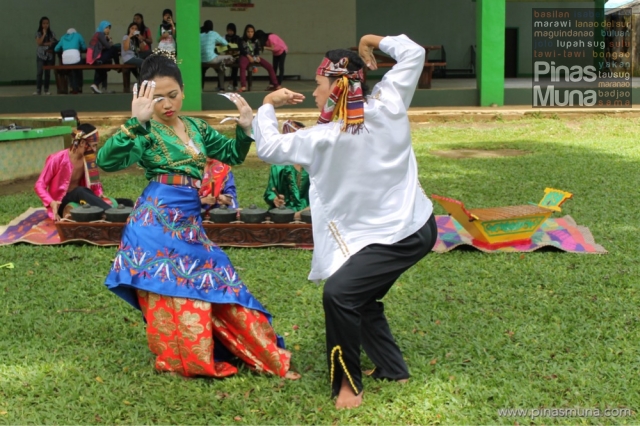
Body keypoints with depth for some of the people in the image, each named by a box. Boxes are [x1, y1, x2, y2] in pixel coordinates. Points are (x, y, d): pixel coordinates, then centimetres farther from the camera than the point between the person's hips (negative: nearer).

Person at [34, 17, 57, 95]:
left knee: (48, 73, 2)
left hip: (50, 55, 2)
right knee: (39, 72, -10)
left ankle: (46, 90, 7)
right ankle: (38, 90, -10)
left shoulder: (51, 33, 7)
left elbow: (55, 42, -2)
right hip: (41, 55, -1)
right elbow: (39, 43, -10)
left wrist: (45, 43, -11)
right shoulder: (38, 33, 3)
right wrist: (44, 34, -11)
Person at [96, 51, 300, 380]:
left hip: (190, 222, 6)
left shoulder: (196, 127, 14)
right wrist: (135, 122, -30)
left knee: (216, 286, 10)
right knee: (174, 296, -3)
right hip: (157, 223, -6)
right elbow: (106, 161, -21)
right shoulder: (146, 132, -5)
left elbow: (232, 155, 23)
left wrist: (245, 127, 3)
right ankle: (181, 359, 16)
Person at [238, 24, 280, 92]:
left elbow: (257, 50, 10)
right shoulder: (242, 40, 3)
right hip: (245, 56, -4)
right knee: (242, 66, -40)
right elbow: (242, 50, -6)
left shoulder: (256, 41, 14)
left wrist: (257, 57, -11)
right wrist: (248, 56, -20)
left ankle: (275, 85, -4)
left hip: (255, 57, 4)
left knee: (269, 66, -10)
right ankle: (243, 87, -48)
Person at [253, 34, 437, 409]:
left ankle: (348, 384, -6)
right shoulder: (387, 106, -5)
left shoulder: (323, 139, -17)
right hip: (419, 225, 8)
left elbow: (269, 147, -3)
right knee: (362, 297, 20)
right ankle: (392, 370, 29)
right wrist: (372, 41, 14)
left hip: (396, 237, -8)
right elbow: (414, 54, 8)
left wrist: (268, 105, 11)